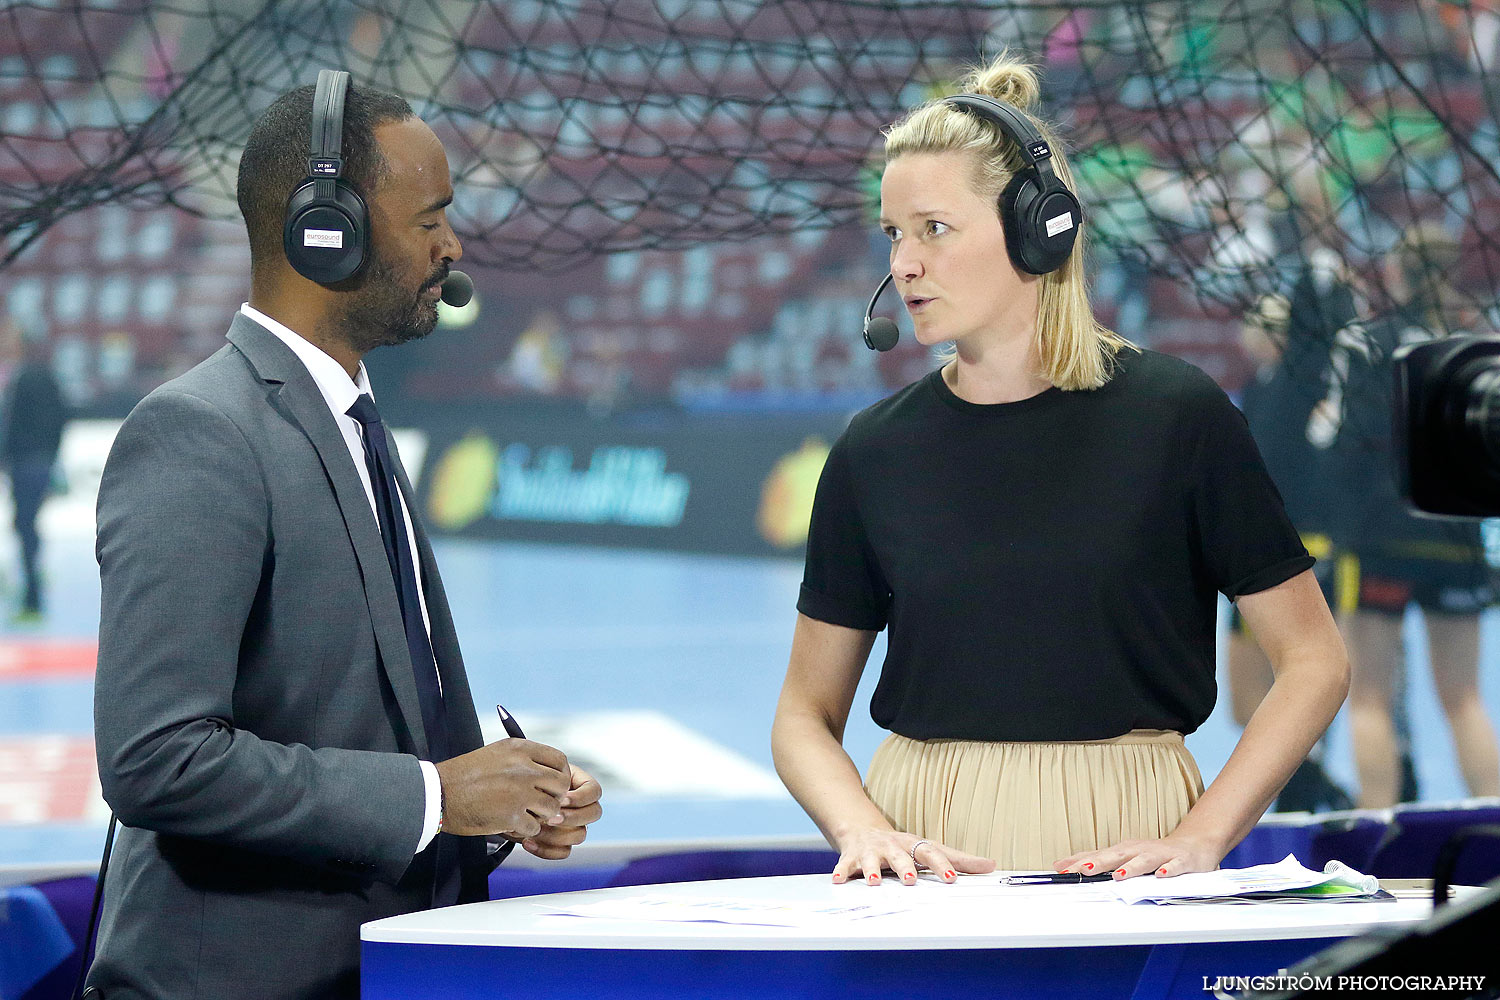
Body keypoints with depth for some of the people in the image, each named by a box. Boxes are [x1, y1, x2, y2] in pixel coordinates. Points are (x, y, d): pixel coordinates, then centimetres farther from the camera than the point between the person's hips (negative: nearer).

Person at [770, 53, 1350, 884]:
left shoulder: (1175, 417, 0)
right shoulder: (876, 451, 6)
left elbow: (1313, 661, 4)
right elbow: (806, 714, 12)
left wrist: (1199, 838, -7)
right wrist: (862, 831, -8)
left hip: (1118, 839, -1)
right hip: (930, 865, 1)